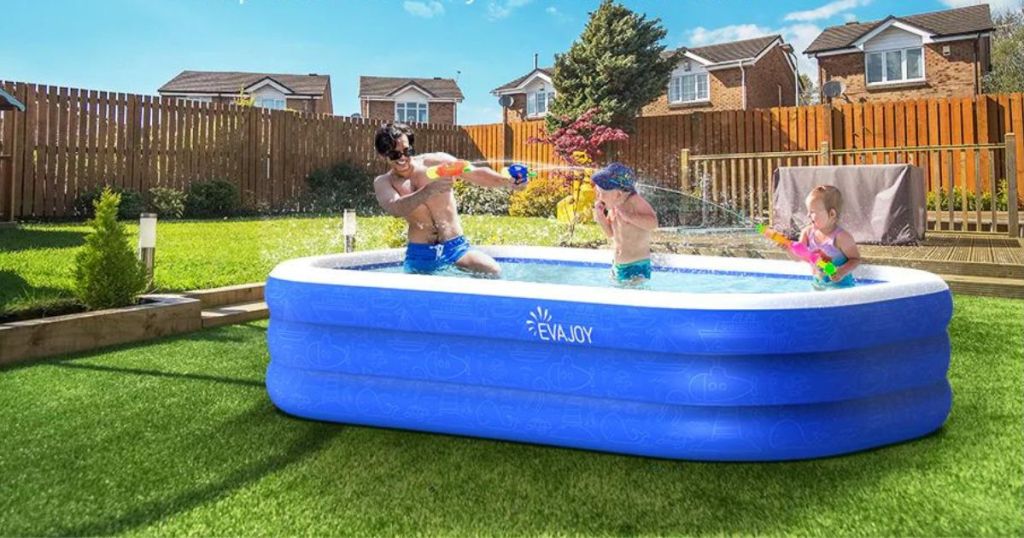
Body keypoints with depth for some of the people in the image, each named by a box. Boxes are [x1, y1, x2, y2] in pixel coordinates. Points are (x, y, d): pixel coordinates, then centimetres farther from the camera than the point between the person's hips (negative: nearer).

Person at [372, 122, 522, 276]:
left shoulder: (437, 162, -3)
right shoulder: (383, 182, -2)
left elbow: (477, 174, -5)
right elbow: (395, 209, -23)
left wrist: (507, 181, -24)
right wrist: (428, 191, -40)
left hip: (454, 245, -1)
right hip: (420, 253, 1)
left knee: (493, 272, -20)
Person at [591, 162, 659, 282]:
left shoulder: (634, 200, -17)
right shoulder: (614, 205, 3)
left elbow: (653, 223, -28)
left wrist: (628, 216, -30)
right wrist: (600, 215, 0)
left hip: (637, 266, -8)